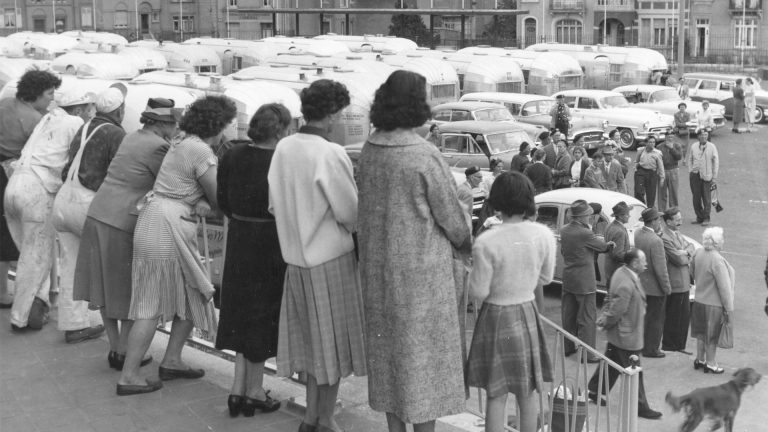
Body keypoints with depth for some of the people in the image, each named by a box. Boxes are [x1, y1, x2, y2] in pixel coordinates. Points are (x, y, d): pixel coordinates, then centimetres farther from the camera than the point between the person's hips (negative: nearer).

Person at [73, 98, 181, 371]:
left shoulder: (132, 138, 12)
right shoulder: (158, 146, -13)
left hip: (98, 215, 8)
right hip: (124, 222, -8)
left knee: (108, 287, 15)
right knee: (131, 292, 6)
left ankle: (115, 347, 25)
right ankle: (123, 353, 14)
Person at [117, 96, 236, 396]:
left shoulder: (184, 145, 17)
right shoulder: (201, 151, -14)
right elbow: (220, 199, -11)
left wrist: (202, 204, -9)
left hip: (154, 222, 10)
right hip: (167, 228, -10)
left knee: (193, 296, 16)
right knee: (152, 306, -4)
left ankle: (171, 361, 23)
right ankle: (128, 376, 1)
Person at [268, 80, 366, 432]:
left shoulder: (283, 148, 0)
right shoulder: (330, 154, -19)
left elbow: (274, 204, 9)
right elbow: (350, 214, -15)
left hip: (295, 257, 6)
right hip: (330, 257, -6)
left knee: (309, 336, 18)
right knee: (333, 340, 7)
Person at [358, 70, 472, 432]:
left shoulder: (369, 151, -2)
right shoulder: (425, 157, -20)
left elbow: (374, 205, 5)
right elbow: (450, 215, -12)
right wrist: (466, 244, 8)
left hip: (379, 265, 6)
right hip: (421, 268, -6)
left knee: (389, 347, 16)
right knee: (424, 351, 6)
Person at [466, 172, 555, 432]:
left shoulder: (486, 244, -22)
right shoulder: (544, 235, -10)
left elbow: (478, 293, -15)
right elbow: (545, 278, 3)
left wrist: (474, 270, 2)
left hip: (497, 316, -3)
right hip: (529, 314, 4)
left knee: (496, 396, 6)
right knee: (527, 393, 17)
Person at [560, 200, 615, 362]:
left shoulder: (564, 230, 1)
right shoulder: (585, 233, -22)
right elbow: (603, 247, -9)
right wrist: (610, 245, 14)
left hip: (567, 279, 8)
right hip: (584, 281, -8)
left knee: (568, 315, 17)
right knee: (587, 317, 0)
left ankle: (568, 347, 28)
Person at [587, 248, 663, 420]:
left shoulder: (621, 272, -1)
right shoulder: (626, 285, -33)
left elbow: (610, 298, 10)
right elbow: (616, 312, -26)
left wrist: (604, 318, 9)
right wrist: (605, 323, -8)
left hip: (616, 335, 10)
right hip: (627, 336, -10)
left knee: (611, 363, 24)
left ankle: (594, 391, 37)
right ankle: (640, 407, 16)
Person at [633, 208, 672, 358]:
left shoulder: (637, 234, -4)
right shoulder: (656, 241, -28)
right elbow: (660, 269, -25)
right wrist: (667, 288, -14)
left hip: (641, 282, 8)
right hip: (655, 287, -8)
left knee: (645, 316, 22)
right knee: (656, 319, 8)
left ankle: (642, 344, 33)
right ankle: (651, 349, 18)